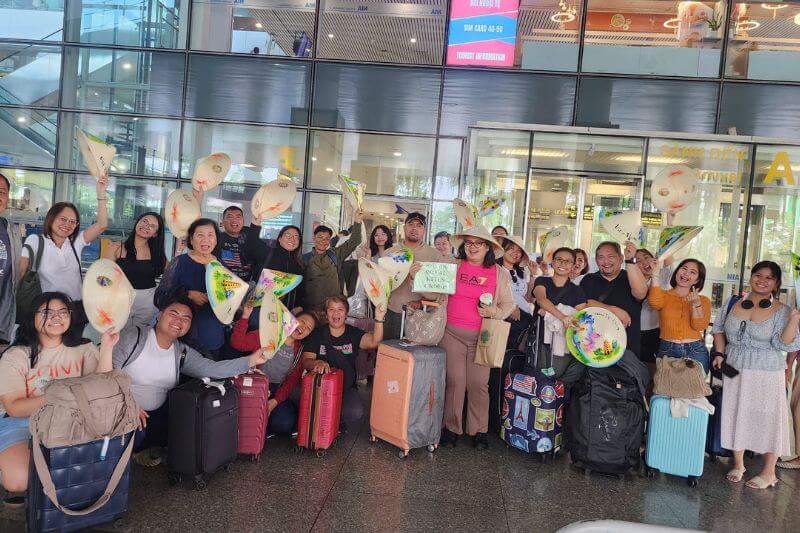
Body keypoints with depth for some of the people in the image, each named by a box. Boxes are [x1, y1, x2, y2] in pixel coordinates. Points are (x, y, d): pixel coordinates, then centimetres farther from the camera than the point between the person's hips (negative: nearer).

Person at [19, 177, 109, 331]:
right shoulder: (35, 241, 1)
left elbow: (101, 225, -5)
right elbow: (21, 272, -7)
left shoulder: (76, 242, 8)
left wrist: (101, 193, -12)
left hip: (77, 308, 3)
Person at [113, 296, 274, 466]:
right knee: (135, 434, -31)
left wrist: (251, 360, -23)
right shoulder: (133, 336, -14)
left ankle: (142, 448, 11)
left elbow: (212, 369, -13)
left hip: (155, 413, 5)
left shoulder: (182, 353, 0)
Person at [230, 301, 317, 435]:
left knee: (286, 423, -24)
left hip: (277, 392, 3)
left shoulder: (300, 352, 7)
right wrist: (245, 317, -25)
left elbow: (291, 381, -1)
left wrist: (275, 402, -17)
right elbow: (238, 343, -12)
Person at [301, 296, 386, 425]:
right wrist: (317, 363, -33)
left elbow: (373, 342, -19)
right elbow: (306, 362, -9)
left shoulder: (354, 333, 3)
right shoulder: (317, 334, 3)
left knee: (355, 413, -29)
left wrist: (379, 320, -36)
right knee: (333, 353, -26)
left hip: (346, 386, 0)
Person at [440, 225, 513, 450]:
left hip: (482, 336, 0)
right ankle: (451, 428, 15)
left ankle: (479, 430, 15)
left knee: (478, 383, -1)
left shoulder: (500, 273, 7)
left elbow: (508, 304, 12)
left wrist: (495, 312, -7)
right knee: (455, 381, 0)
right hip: (452, 333, 0)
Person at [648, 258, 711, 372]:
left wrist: (696, 304, -20)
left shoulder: (703, 300, 9)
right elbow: (654, 303, -21)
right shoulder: (664, 295, 4)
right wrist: (655, 276, -20)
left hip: (696, 352, 1)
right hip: (667, 352, -1)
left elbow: (699, 327, -6)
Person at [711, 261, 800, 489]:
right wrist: (719, 353, 2)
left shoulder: (782, 311, -5)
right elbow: (719, 329, 14)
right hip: (734, 370, 3)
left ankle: (768, 472, 18)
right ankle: (738, 465, 26)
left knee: (768, 418, 3)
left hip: (767, 375, -3)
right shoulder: (733, 303, 4)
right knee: (736, 415, 10)